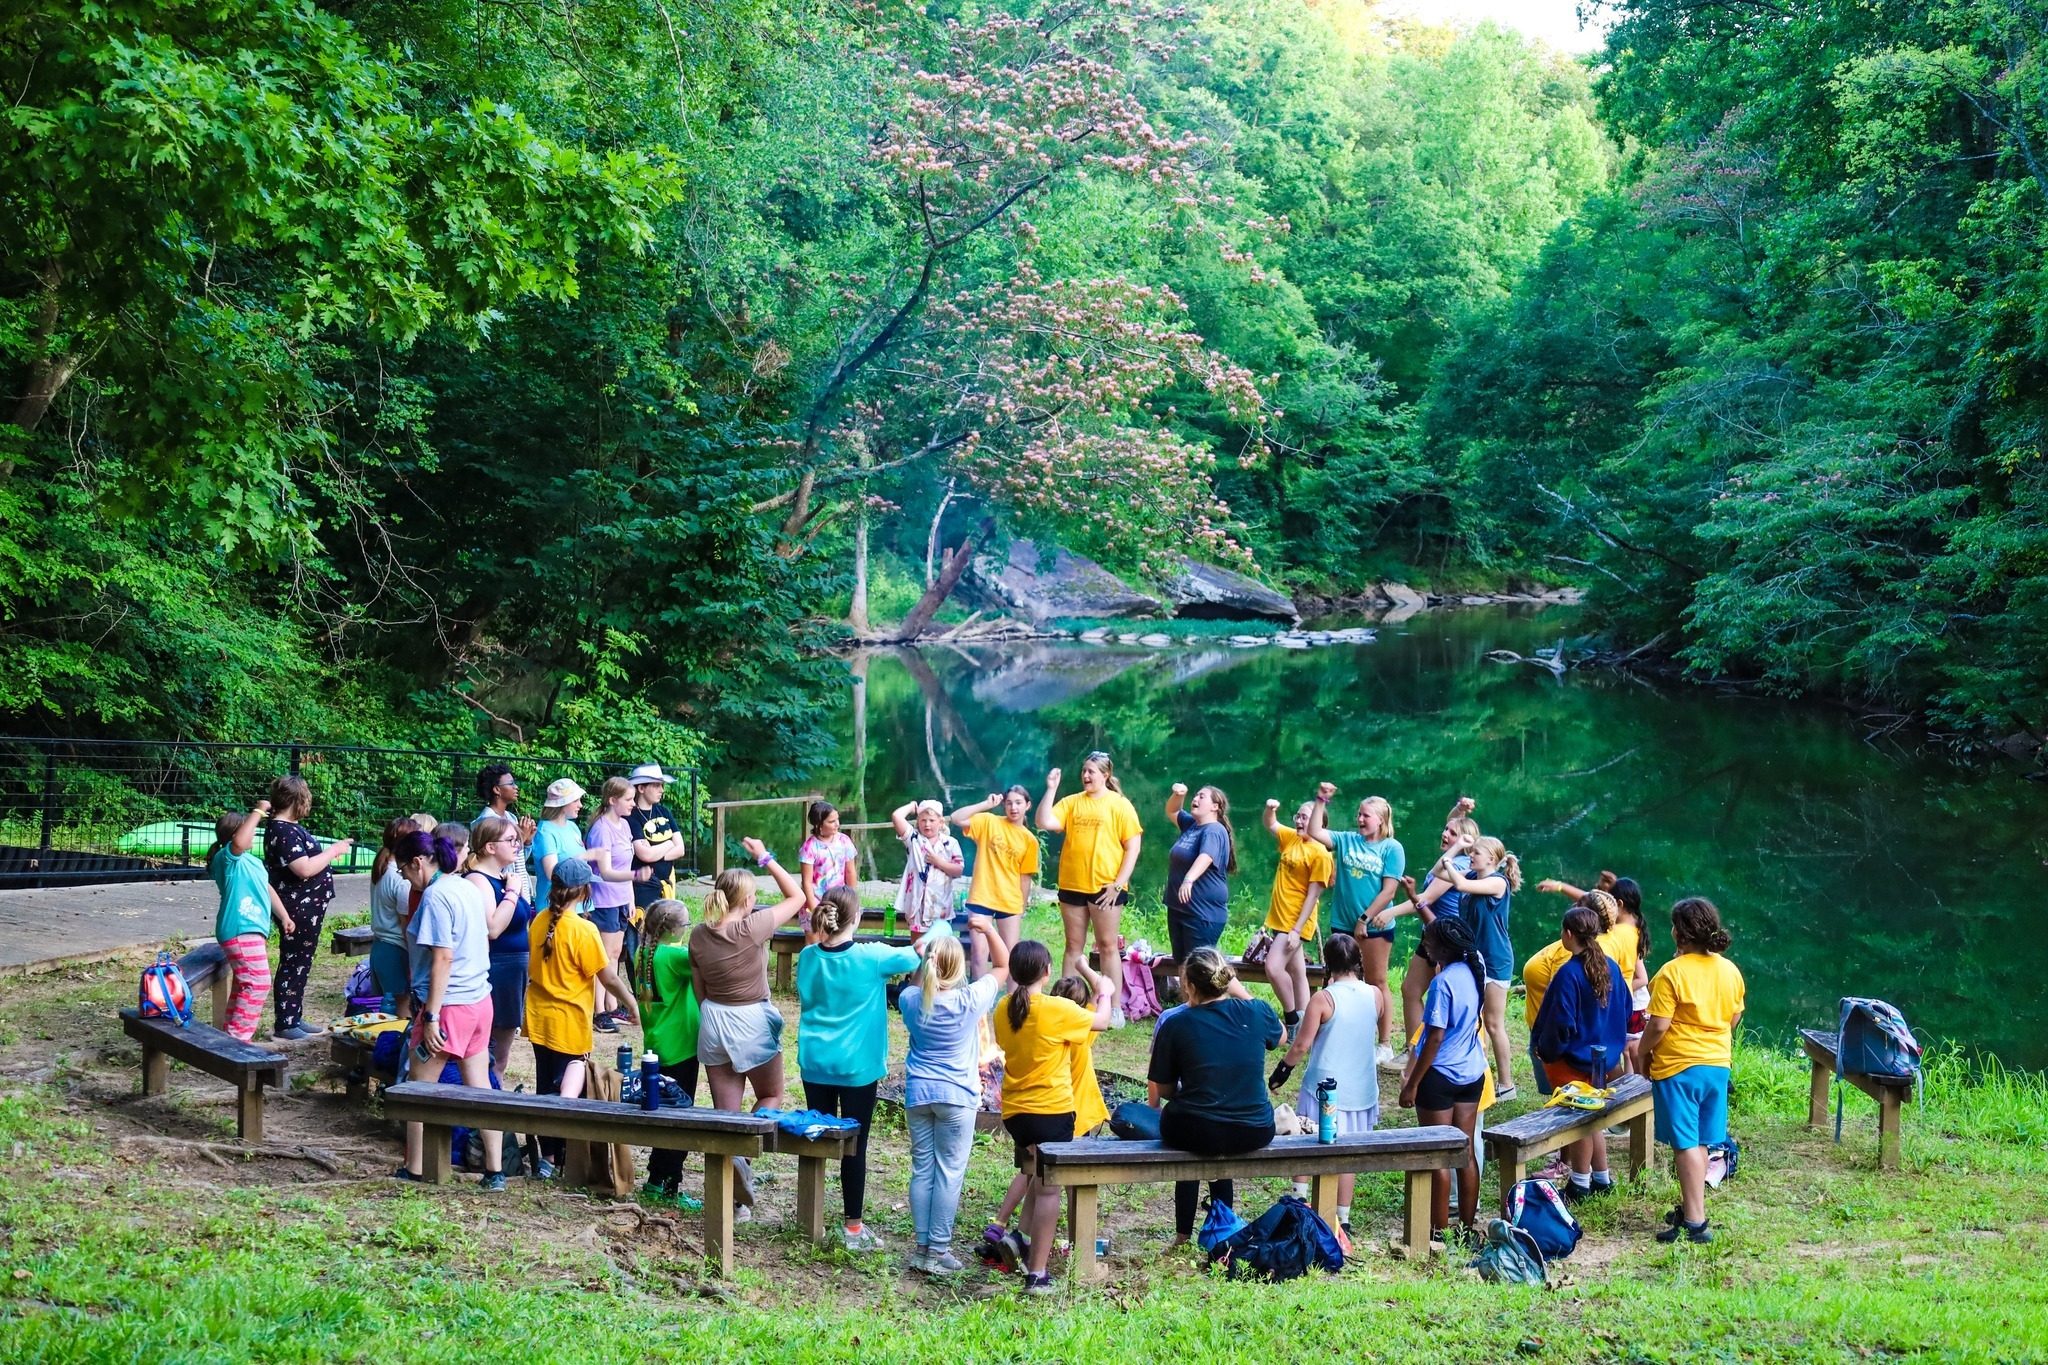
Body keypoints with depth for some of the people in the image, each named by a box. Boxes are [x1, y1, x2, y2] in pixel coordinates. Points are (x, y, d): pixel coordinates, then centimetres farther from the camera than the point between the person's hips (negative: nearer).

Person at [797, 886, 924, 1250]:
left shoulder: (808, 957, -2)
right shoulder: (871, 958, -15)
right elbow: (919, 955, -2)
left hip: (815, 1063, 4)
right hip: (857, 1066, -4)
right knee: (855, 1145, 2)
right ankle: (854, 1227, 7)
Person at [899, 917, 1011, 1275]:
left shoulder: (911, 1001, -4)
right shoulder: (970, 1001, -13)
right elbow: (1003, 966, 0)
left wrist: (923, 957, 17)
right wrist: (989, 929, -2)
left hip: (918, 1094, 4)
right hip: (956, 1097, -4)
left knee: (922, 1170, 9)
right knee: (949, 1171, 1)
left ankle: (922, 1246, 13)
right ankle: (938, 1250, 1)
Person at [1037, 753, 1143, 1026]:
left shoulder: (1119, 805, -2)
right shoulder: (1071, 802, 8)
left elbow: (1133, 847, -5)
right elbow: (1044, 823, -5)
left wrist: (1119, 883, -12)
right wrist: (1051, 789, -10)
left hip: (1106, 888, -4)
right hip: (1072, 886, 4)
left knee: (1108, 946, 1)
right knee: (1074, 947, 10)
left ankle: (1114, 1009, 4)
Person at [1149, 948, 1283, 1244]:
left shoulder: (1175, 1025, -9)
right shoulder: (1255, 1012, -2)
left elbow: (1163, 1090, -2)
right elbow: (1279, 1036, 22)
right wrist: (1240, 991, 19)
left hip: (1196, 1134, -3)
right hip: (1255, 1134, 3)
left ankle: (1183, 1235, 38)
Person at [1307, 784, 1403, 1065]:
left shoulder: (1392, 848, -6)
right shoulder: (1347, 840, 6)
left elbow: (1389, 890, -11)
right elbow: (1315, 832, 0)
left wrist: (1365, 919, -12)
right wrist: (1320, 802, -7)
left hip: (1375, 925, -4)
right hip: (1343, 924, 4)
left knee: (1376, 983, 2)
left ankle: (1385, 1045, 8)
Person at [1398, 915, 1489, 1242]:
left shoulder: (1443, 982, -20)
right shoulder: (1475, 967, 1)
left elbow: (1435, 1038, -20)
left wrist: (1412, 1084, -15)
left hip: (1440, 1076, -8)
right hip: (1473, 1073, 8)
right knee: (1466, 1152, 13)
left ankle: (1440, 1231, 7)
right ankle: (1468, 1226, 19)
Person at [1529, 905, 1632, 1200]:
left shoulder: (1569, 973, -23)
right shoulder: (1612, 967, 0)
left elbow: (1561, 1023, -21)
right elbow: (1624, 1011, 10)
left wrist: (1544, 1050, -7)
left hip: (1574, 1058, -7)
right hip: (1605, 1057, 7)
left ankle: (1580, 1184, 12)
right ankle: (1601, 1178, 26)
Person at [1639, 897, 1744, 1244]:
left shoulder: (1673, 973, -18)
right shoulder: (1730, 971, 2)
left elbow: (1658, 1024, -17)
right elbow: (1734, 1018, 12)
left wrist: (1643, 1053, -2)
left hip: (1679, 1066, -6)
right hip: (1718, 1064, 7)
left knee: (1686, 1144, -3)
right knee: (1699, 1142, 17)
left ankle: (1695, 1222, -5)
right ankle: (1689, 1207, 27)